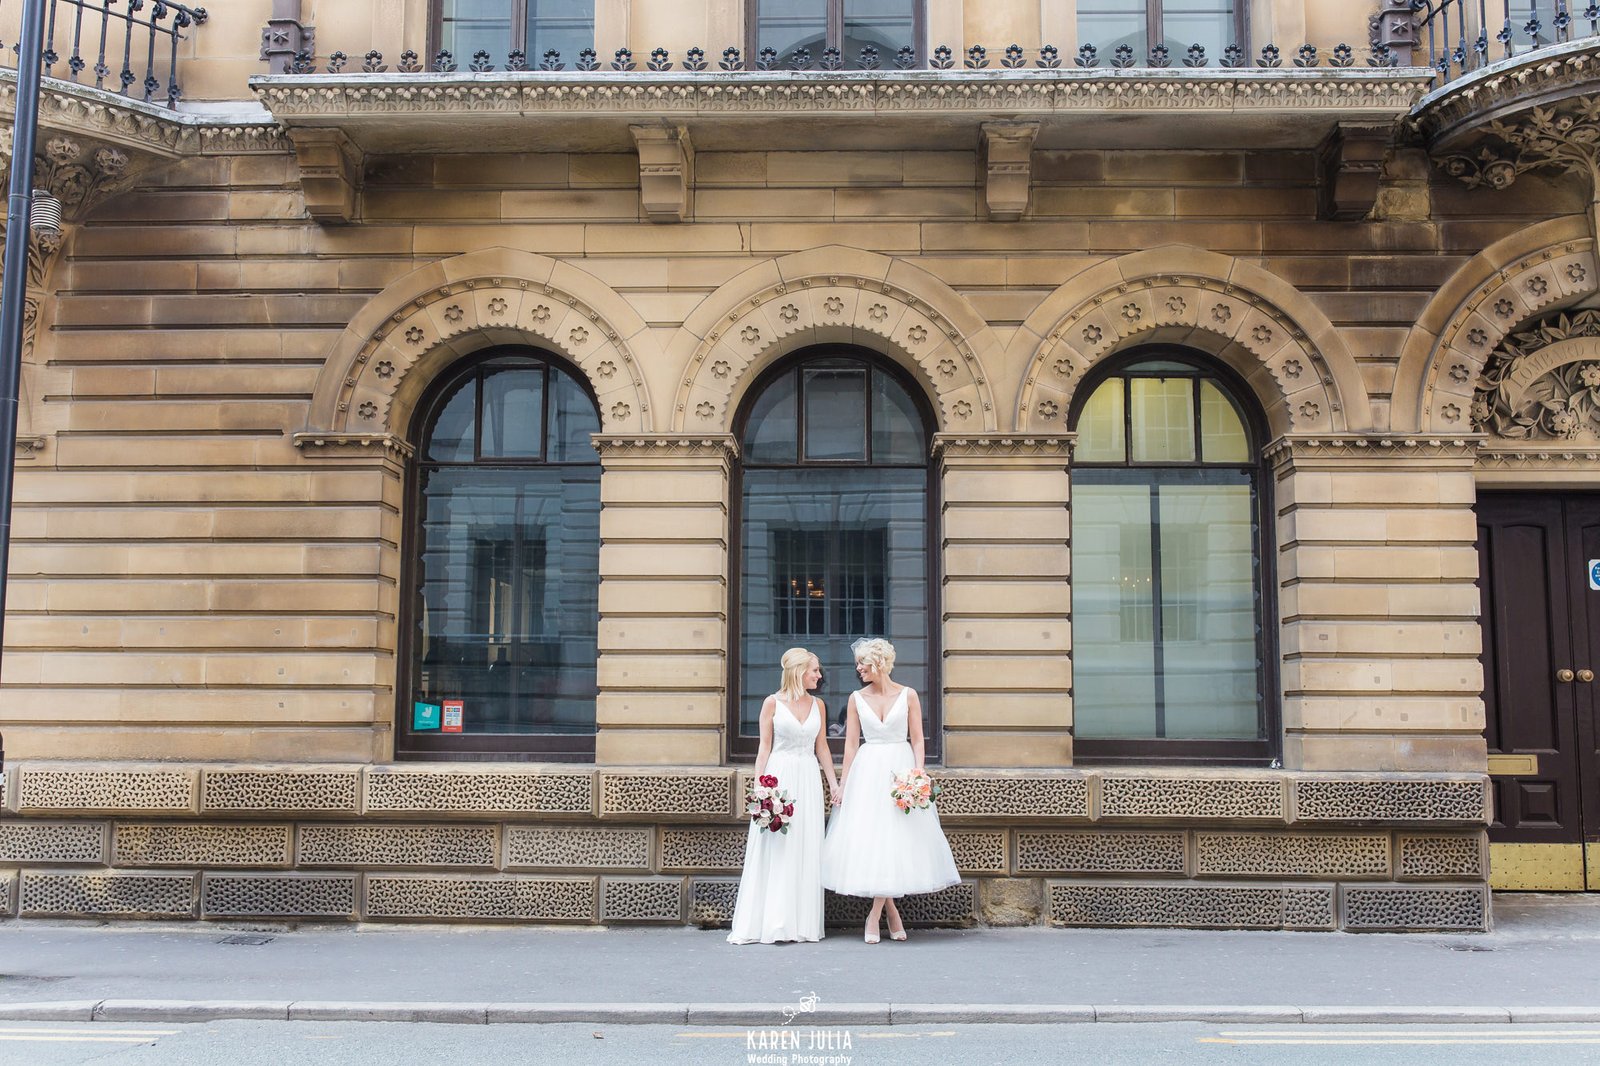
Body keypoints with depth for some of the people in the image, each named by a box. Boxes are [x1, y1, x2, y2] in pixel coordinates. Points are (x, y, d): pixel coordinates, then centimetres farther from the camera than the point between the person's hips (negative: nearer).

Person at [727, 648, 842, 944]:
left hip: (808, 778, 4)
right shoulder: (773, 703, -1)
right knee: (774, 851, -4)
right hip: (779, 776, -4)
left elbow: (822, 748, 15)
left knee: (806, 850, 3)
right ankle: (768, 922, 0)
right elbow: (764, 747, -2)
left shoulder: (818, 705, 11)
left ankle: (802, 923, 9)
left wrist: (834, 783, 11)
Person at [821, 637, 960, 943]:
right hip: (867, 771, 1)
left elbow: (917, 740, 1)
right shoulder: (857, 698, 5)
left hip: (900, 769, -1)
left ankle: (875, 913, 4)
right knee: (868, 836, -3)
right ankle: (892, 911, 10)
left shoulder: (908, 695, 1)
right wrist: (844, 785, 2)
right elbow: (851, 744, 6)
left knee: (894, 837, -4)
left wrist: (919, 775, -11)